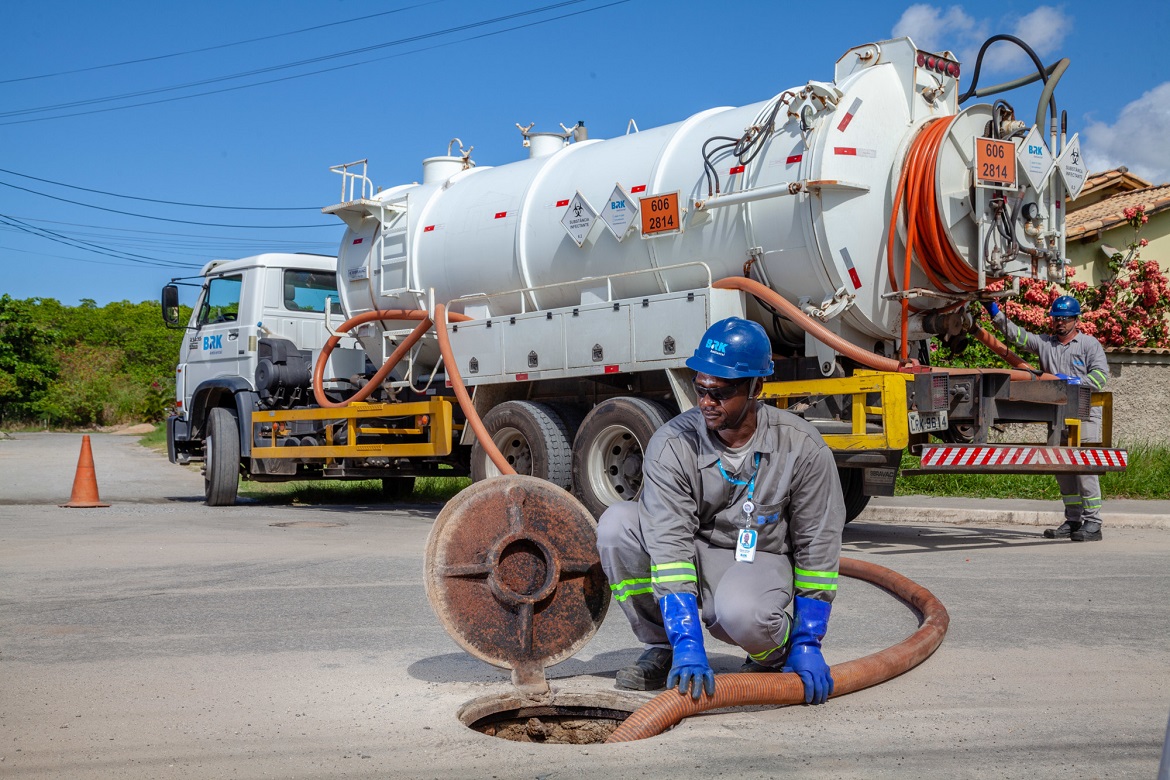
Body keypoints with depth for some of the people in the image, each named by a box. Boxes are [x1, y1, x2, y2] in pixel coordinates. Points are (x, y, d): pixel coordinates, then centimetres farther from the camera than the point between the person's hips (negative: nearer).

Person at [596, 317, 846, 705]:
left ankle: (778, 650, 3)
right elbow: (669, 544, -26)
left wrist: (806, 644, -11)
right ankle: (661, 650, -4)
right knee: (617, 523, -26)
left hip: (760, 559, -2)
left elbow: (817, 545, -8)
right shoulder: (671, 444, -19)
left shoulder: (803, 447, -16)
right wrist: (688, 645, -34)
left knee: (741, 613, -38)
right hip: (691, 555, 2)